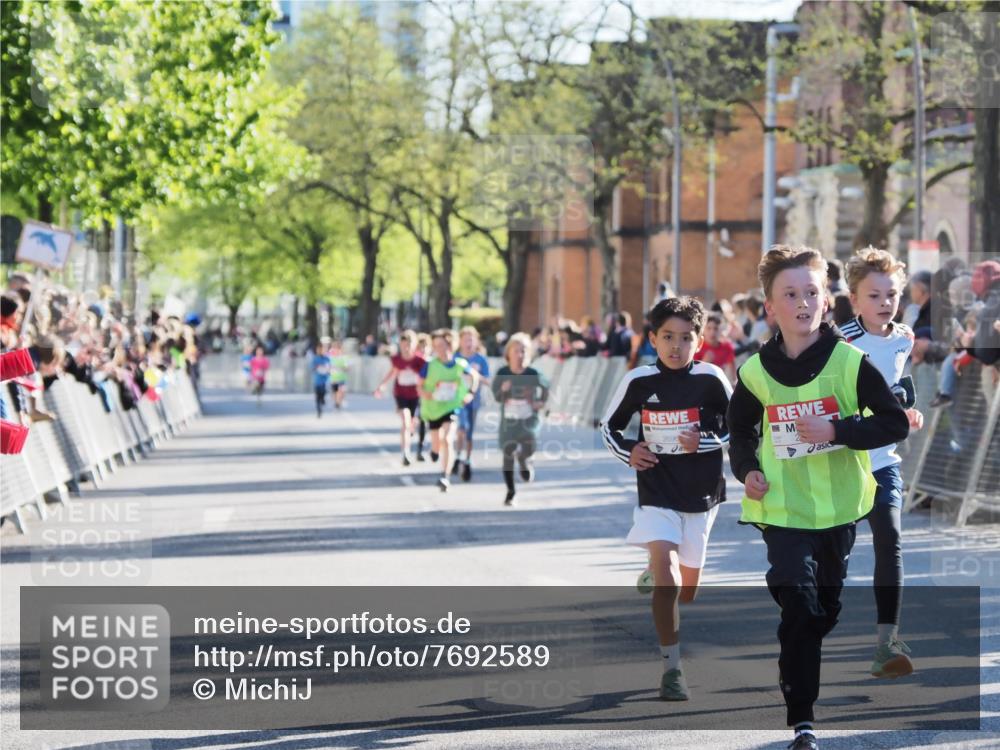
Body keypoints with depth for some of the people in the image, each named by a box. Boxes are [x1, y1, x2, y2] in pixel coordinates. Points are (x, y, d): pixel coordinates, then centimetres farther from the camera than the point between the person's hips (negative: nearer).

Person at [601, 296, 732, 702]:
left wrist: (704, 442, -15)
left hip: (700, 495, 1)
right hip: (656, 496, -1)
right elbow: (609, 427, 10)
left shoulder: (711, 379, -6)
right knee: (667, 582, -18)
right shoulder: (638, 382, -4)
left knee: (687, 586, 15)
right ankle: (672, 669, -12)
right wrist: (627, 452, -9)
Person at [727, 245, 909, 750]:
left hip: (838, 506, 1)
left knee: (826, 609, 16)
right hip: (782, 508, -1)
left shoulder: (851, 362, -9)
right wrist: (746, 469, -3)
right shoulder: (756, 371, -2)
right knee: (798, 607, -13)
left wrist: (837, 431, -21)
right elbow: (740, 429, 15)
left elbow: (895, 423, -8)